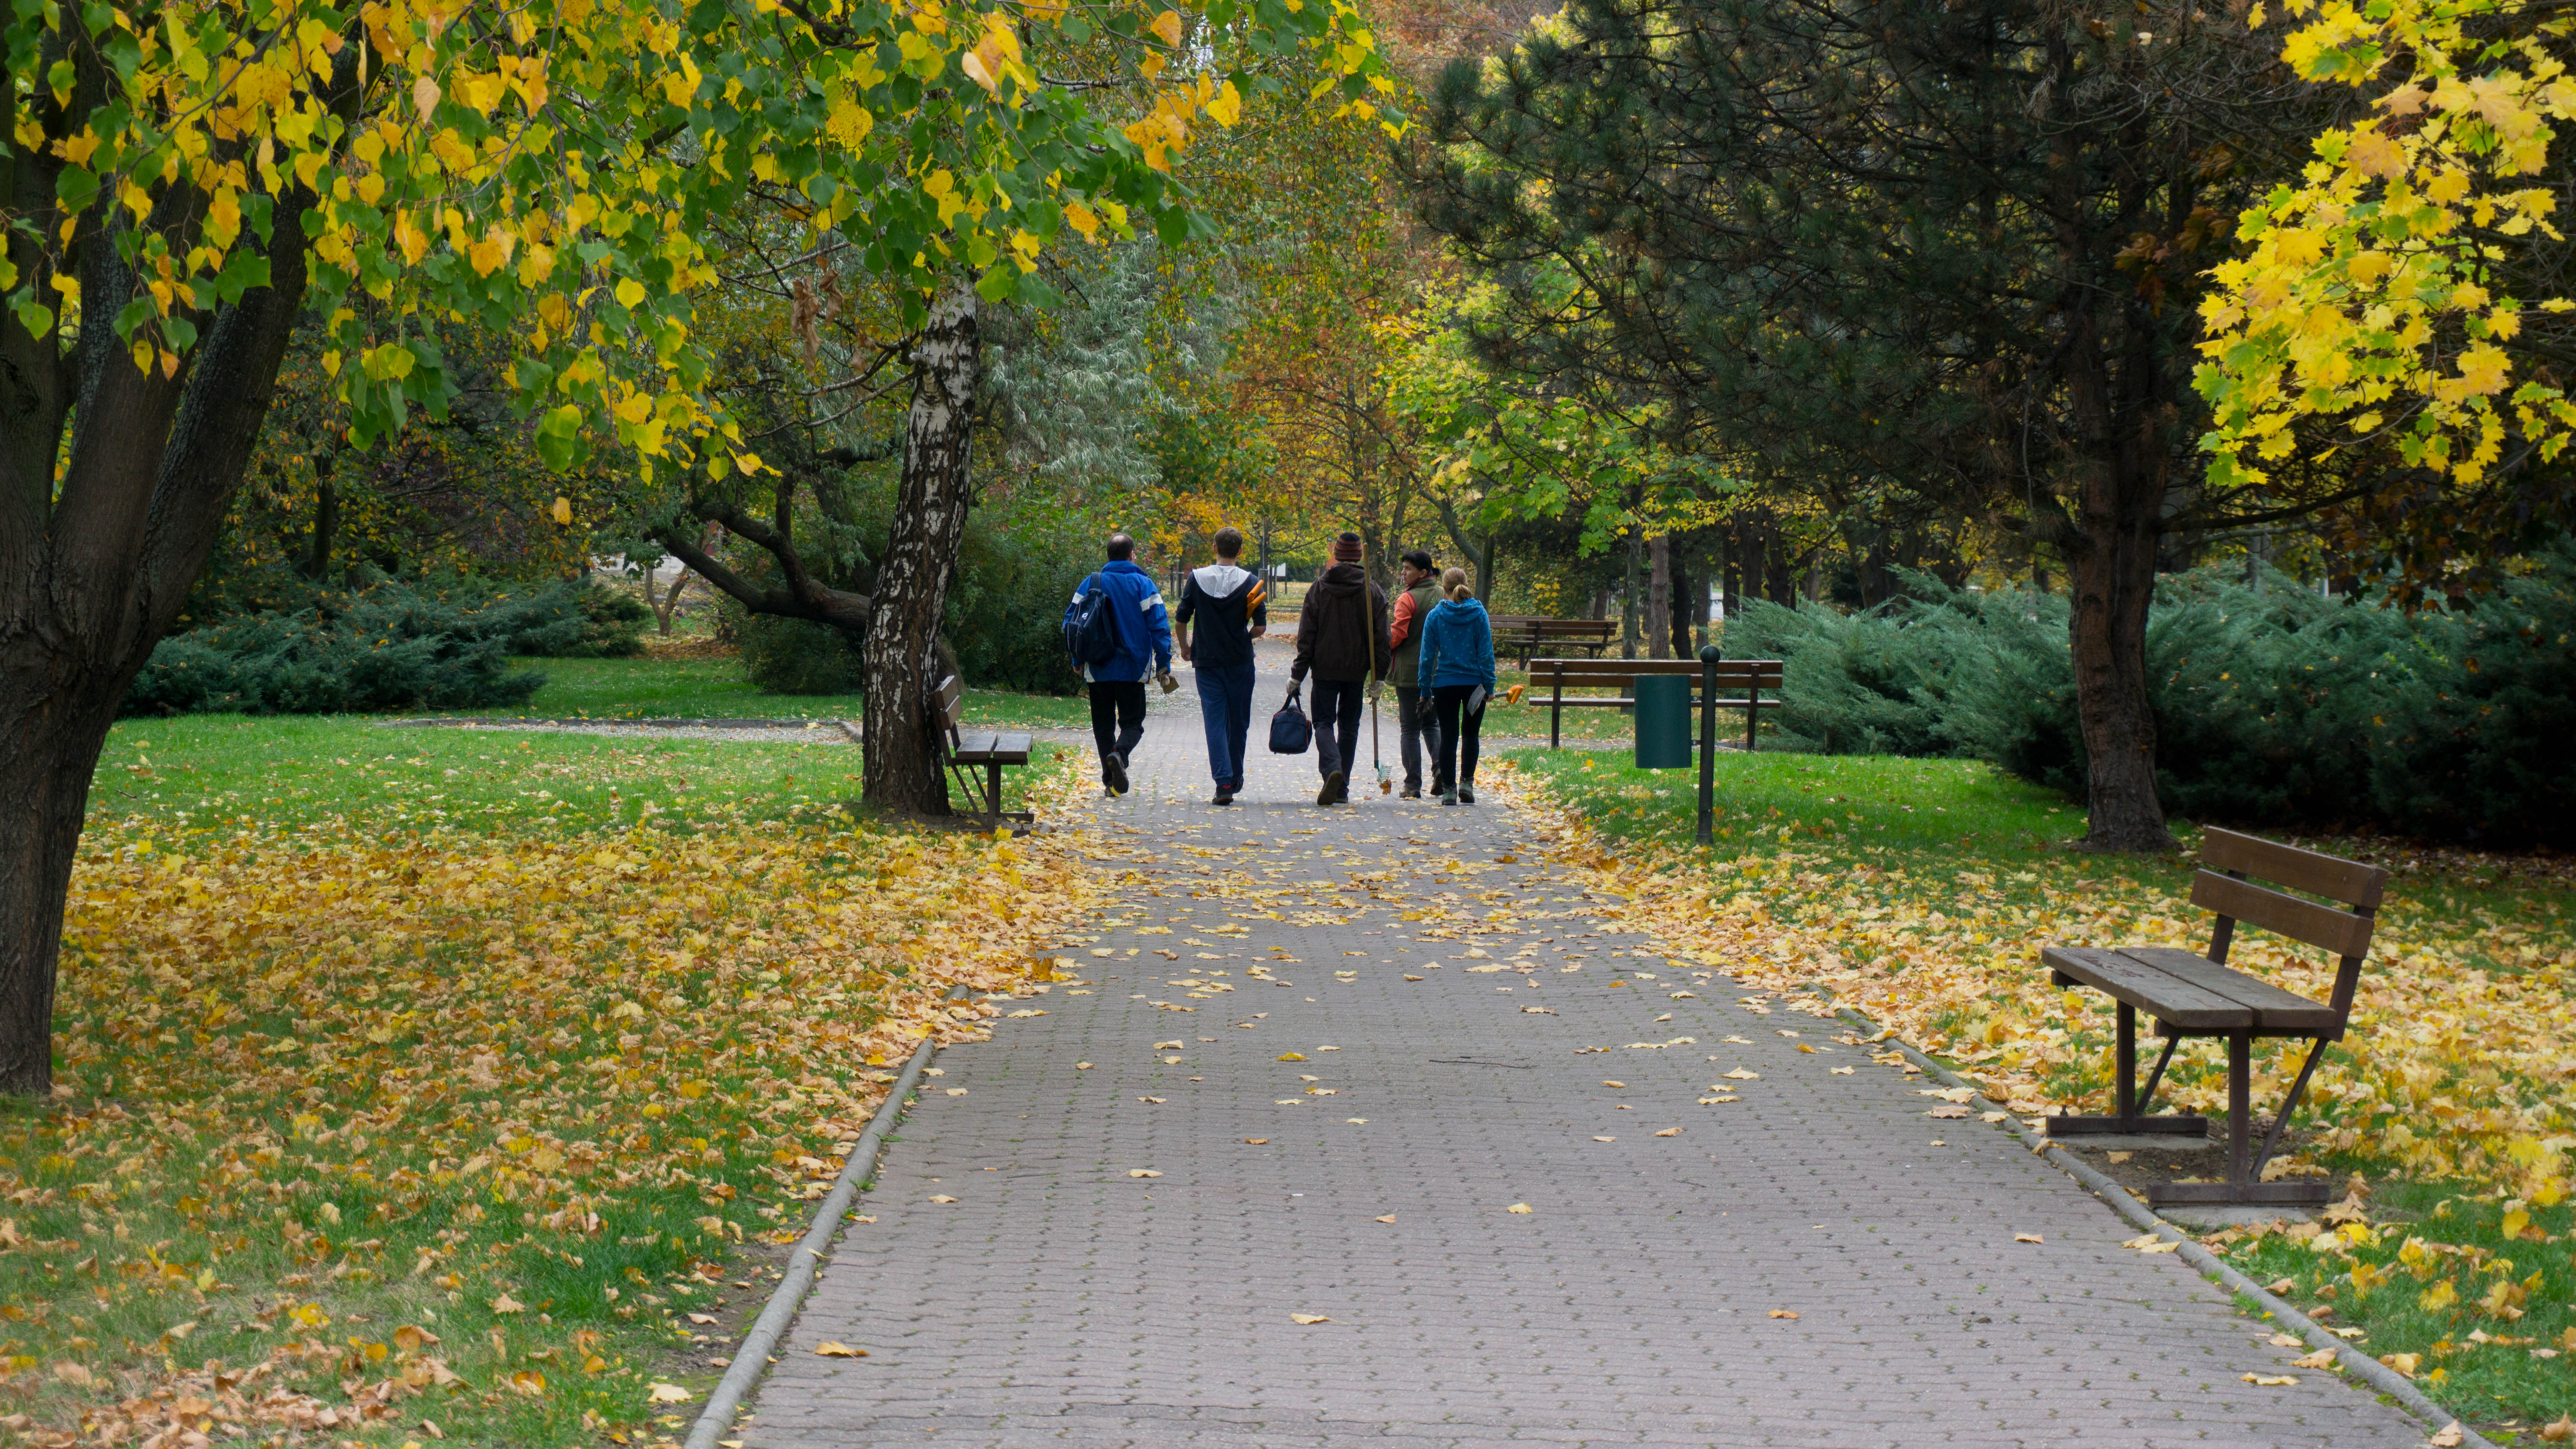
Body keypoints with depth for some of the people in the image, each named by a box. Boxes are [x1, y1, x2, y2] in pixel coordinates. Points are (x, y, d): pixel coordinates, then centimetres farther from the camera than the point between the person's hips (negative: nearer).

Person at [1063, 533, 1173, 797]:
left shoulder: (1090, 583, 4)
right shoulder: (1144, 585, -2)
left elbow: (1070, 623, 5)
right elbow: (1160, 627, -8)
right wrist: (1163, 666, -4)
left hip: (1098, 669, 2)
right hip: (1132, 670, -2)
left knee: (1103, 725, 11)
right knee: (1132, 723, 6)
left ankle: (1110, 780, 5)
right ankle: (1119, 754, -25)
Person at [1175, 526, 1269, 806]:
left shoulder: (1197, 579, -3)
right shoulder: (1251, 583, -6)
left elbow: (1181, 620, -2)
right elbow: (1261, 628, -9)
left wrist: (1185, 647, 15)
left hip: (1207, 661, 0)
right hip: (1240, 662, 0)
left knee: (1215, 722, -1)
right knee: (1238, 721, 14)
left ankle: (1223, 782, -13)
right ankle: (1235, 778, 25)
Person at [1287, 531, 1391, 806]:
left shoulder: (1319, 589, -3)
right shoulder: (1373, 592, 1)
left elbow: (1306, 636, -3)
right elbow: (1381, 638, -1)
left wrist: (1298, 674, 0)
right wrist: (1379, 675, 4)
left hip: (1325, 669, -2)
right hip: (1357, 671, 2)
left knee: (1324, 723, 3)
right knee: (1349, 726, 12)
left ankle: (1333, 769, -25)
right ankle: (1342, 788, 13)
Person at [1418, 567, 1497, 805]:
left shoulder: (1435, 616, -3)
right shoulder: (1479, 614, -3)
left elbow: (1427, 656, -2)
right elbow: (1486, 653, -4)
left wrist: (1425, 688, 5)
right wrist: (1490, 686, 0)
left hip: (1445, 685, 0)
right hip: (1474, 684, 0)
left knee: (1448, 736, 6)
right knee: (1470, 735, 12)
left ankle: (1448, 789, 5)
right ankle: (1467, 783, 2)